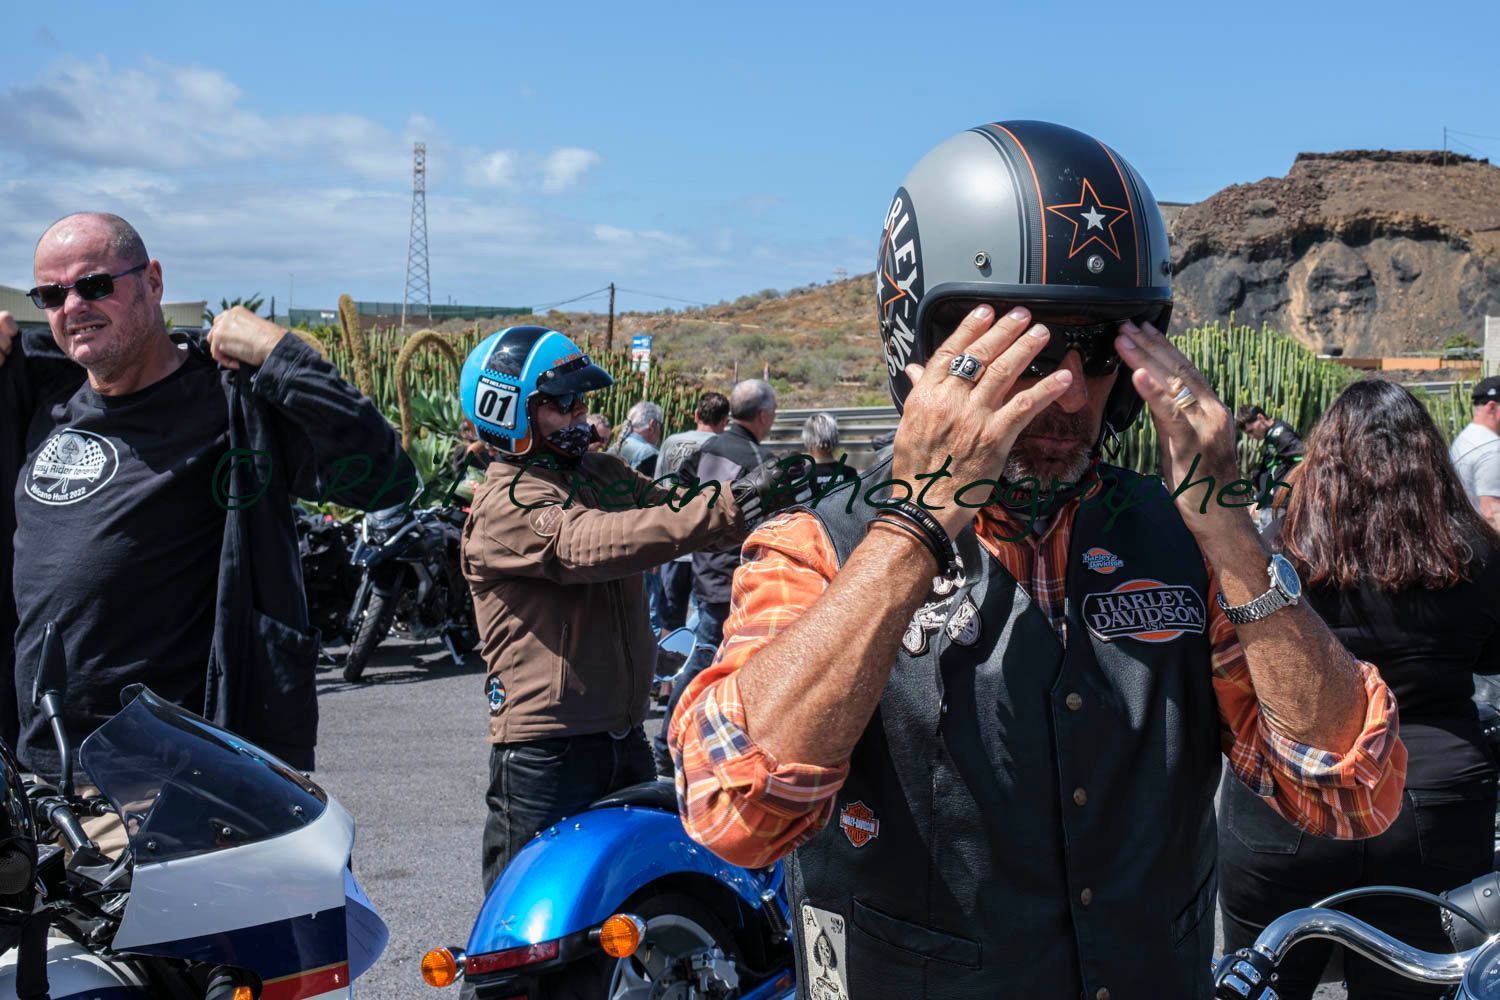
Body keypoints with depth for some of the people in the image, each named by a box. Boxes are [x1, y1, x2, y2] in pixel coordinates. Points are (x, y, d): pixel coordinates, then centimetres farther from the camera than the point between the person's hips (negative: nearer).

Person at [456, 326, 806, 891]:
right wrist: (723, 511, -39)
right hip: (544, 752, -8)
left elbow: (671, 509, 2)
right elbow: (588, 544, -29)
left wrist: (771, 496, -17)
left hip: (623, 734, 8)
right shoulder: (503, 506, -13)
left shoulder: (606, 474, 13)